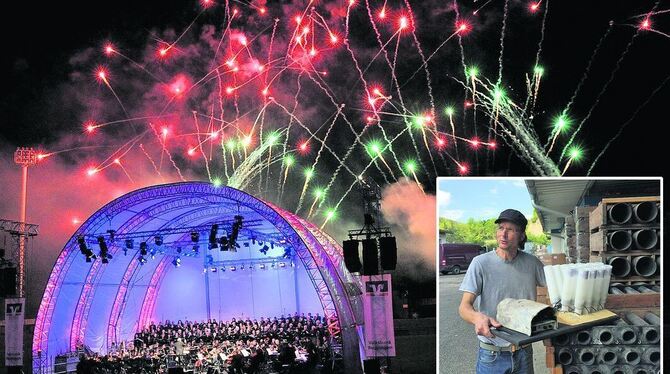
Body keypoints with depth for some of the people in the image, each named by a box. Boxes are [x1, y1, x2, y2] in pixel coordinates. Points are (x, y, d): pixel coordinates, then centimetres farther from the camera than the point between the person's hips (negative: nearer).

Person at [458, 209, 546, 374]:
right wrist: (478, 317, -37)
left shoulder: (532, 263, 0)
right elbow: (464, 307, -14)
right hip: (492, 354, -3)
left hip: (524, 352, 3)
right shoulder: (481, 263, -11)